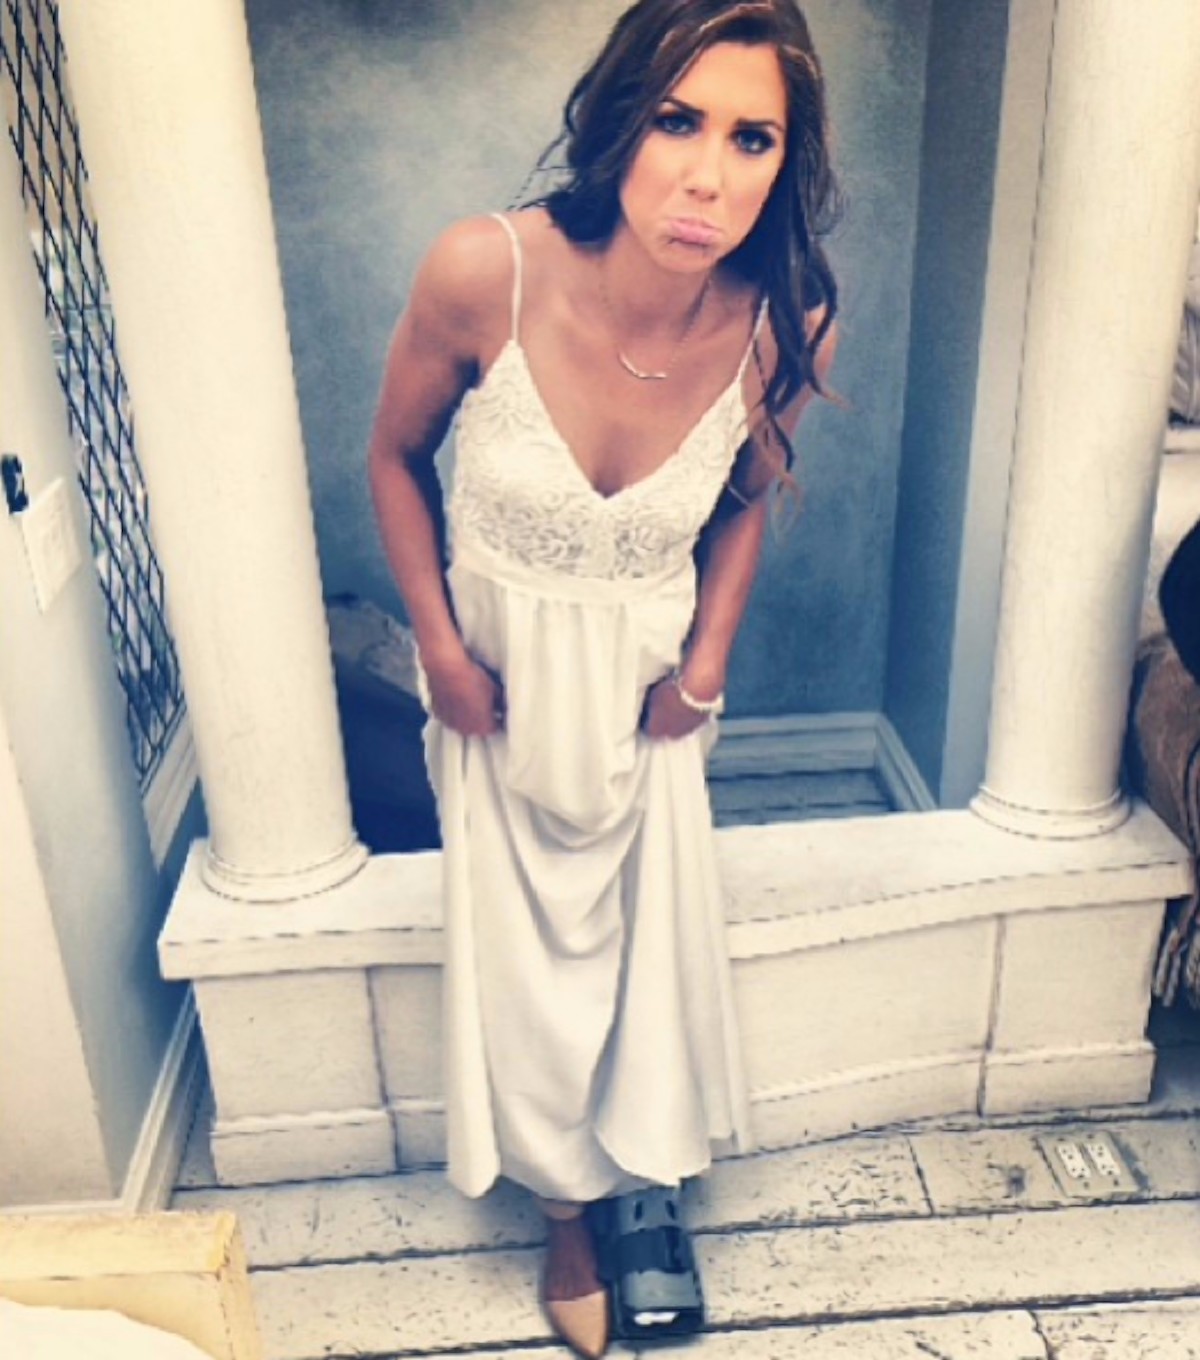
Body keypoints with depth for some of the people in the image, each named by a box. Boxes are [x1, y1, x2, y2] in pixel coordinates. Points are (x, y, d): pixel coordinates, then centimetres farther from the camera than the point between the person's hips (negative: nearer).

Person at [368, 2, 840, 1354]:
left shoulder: (782, 331, -21)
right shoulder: (483, 272, -28)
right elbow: (396, 456, -9)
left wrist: (706, 663, -5)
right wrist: (440, 651, -11)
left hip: (645, 680, 1)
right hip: (499, 680, -1)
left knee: (655, 934, 13)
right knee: (526, 951, 11)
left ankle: (646, 1181, 44)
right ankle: (571, 1203, 39)